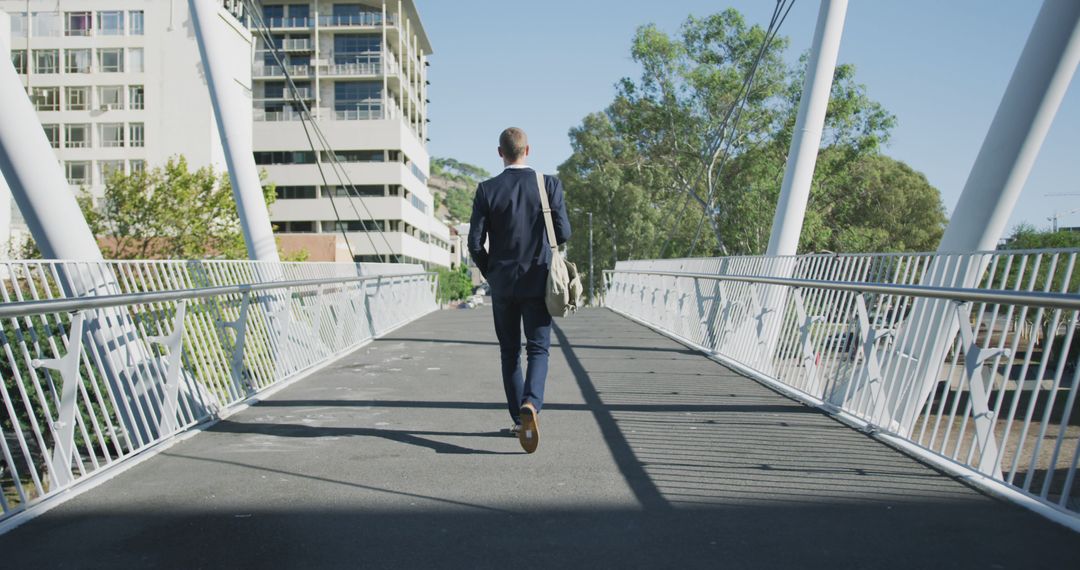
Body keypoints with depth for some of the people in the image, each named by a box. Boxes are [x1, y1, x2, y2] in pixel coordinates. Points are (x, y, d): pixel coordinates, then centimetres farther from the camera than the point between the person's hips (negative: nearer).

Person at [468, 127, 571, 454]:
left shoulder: (487, 190, -5)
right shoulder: (549, 185, -6)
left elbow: (475, 243, -6)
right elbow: (563, 234, -5)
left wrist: (490, 274, 11)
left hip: (502, 283, 1)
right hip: (537, 282, -1)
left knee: (509, 353, 13)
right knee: (538, 350, 4)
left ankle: (519, 420, 18)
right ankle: (531, 404, -21)